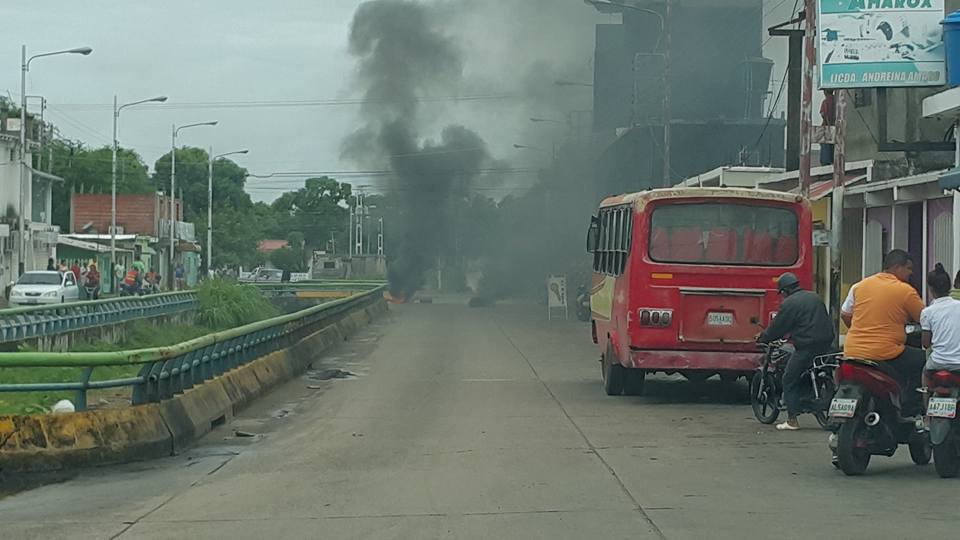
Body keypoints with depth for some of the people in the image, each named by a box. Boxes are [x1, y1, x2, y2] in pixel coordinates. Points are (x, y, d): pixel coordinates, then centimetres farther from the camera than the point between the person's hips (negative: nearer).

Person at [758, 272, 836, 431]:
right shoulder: (814, 297, 17)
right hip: (826, 344, 8)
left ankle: (792, 420, -4)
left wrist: (762, 338, 14)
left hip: (807, 346, -8)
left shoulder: (789, 303, -7)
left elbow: (777, 327, -4)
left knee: (790, 380, 1)